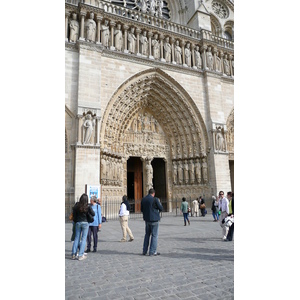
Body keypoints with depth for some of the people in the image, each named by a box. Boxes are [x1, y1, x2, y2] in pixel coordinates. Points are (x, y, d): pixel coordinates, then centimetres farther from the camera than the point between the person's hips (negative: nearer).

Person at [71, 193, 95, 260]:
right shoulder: (88, 206, -11)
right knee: (83, 239, 4)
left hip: (78, 223, 3)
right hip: (85, 223, -3)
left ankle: (73, 254, 13)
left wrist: (75, 222, 16)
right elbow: (93, 214, -5)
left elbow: (74, 215, 3)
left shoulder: (76, 205, -3)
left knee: (76, 238, 13)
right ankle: (80, 255, 4)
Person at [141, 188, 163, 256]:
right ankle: (152, 252, 7)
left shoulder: (143, 199, 3)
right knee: (154, 235, 5)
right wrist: (159, 204, 11)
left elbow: (142, 210, 10)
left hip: (147, 219, 6)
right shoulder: (155, 199, -14)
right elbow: (161, 209, -8)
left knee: (147, 235, 18)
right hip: (154, 219, -5)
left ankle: (144, 251, 22)